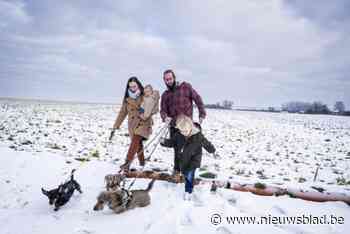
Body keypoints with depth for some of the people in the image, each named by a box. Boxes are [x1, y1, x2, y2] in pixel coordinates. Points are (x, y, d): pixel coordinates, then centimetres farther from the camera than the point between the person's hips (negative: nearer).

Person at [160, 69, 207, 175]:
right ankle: (177, 169, 27)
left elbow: (197, 98, -1)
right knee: (176, 147, 12)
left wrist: (202, 113, -6)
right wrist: (165, 117, -21)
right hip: (173, 125, 4)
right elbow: (163, 110, 2)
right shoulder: (165, 95, 9)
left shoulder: (186, 86, -2)